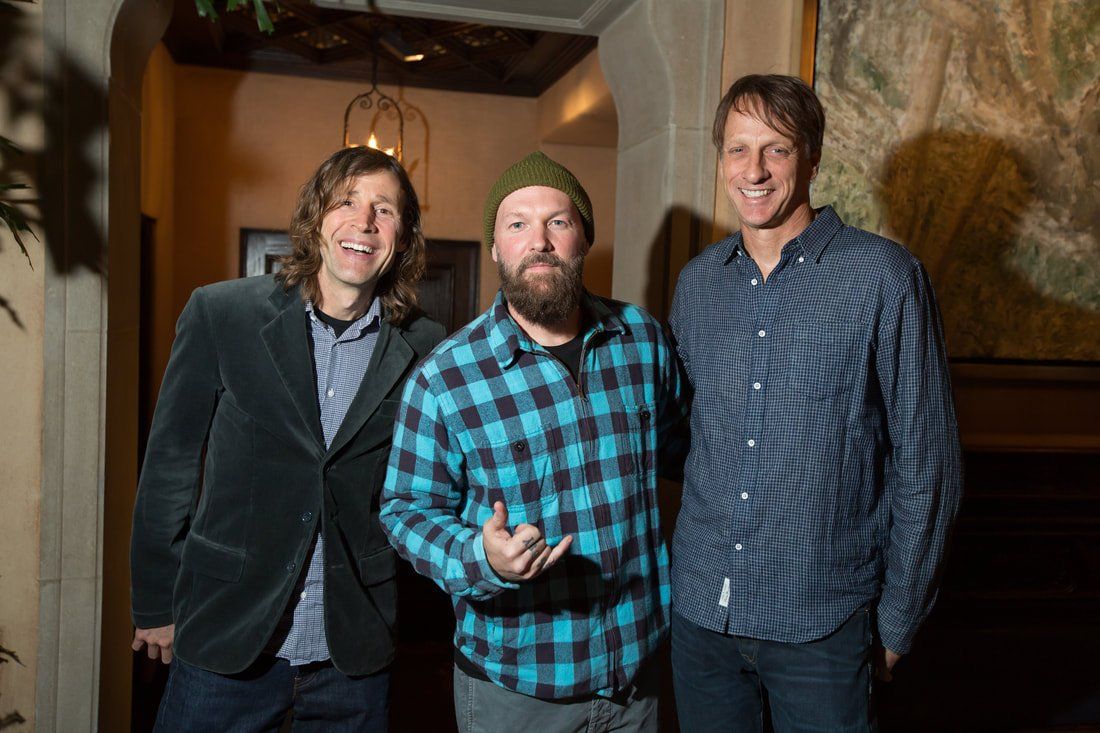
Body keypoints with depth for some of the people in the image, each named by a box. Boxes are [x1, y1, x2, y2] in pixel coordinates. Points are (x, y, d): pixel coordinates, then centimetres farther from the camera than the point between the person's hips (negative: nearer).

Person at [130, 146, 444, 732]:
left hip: (354, 649, 1)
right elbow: (171, 462, 1)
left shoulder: (426, 349, -3)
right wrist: (156, 604, 4)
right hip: (227, 639, 0)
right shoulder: (219, 313, -5)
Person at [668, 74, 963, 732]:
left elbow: (925, 466, -7)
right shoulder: (697, 282, 4)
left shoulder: (883, 276, -10)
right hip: (700, 609, 4)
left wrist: (897, 622, -4)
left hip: (822, 623, -4)